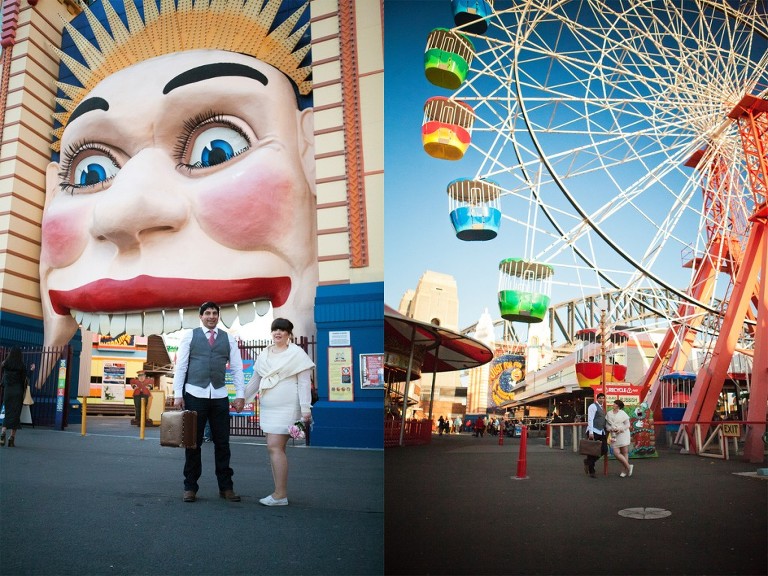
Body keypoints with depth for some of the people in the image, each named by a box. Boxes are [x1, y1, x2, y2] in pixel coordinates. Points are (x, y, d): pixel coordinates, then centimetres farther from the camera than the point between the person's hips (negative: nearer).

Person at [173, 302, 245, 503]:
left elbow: (237, 368, 8)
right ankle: (190, 487, 20)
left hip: (220, 396, 2)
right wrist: (178, 394, -6)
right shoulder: (189, 336, 5)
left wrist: (240, 395, 0)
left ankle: (226, 487, 17)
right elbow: (180, 366, 2)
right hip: (194, 394, -2)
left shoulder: (228, 339, 9)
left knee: (222, 442, 6)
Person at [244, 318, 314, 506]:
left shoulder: (297, 354, -5)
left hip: (286, 408, -6)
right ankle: (279, 492, 15)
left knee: (275, 447, -11)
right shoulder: (264, 354, 13)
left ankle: (281, 494, -5)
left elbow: (304, 383, -9)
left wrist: (305, 410, -14)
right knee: (274, 448, 7)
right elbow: (254, 380, 21)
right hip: (267, 408, 6)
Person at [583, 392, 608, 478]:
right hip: (594, 432, -8)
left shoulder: (602, 408, 19)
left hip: (601, 432, 8)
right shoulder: (593, 406, -7)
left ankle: (588, 461, 17)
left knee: (604, 450, 0)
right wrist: (590, 432, -20)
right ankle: (591, 472, 6)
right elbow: (590, 419, -14)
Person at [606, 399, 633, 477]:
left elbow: (627, 424, 0)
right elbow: (607, 424, 9)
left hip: (623, 434, -3)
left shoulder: (623, 413, -1)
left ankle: (626, 470, 11)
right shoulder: (609, 414, 8)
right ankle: (628, 466, 11)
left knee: (624, 452, -1)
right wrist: (610, 429, -10)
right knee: (616, 453, -5)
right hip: (614, 435, 3)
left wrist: (621, 429, -15)